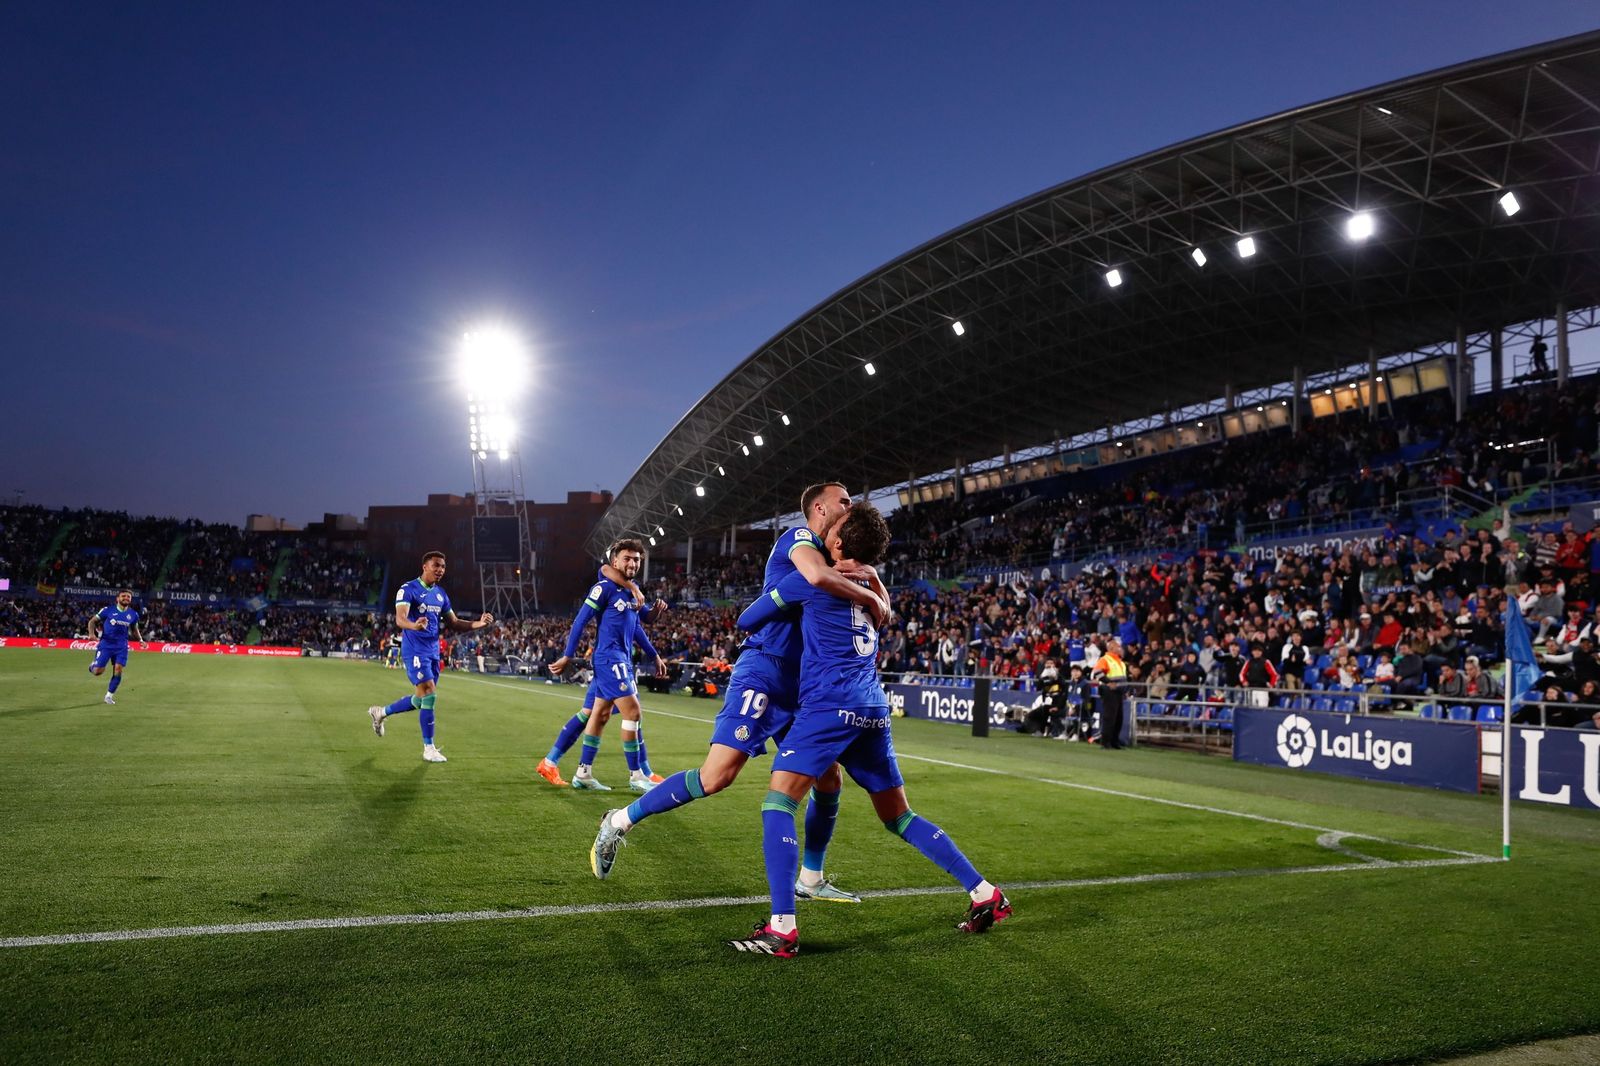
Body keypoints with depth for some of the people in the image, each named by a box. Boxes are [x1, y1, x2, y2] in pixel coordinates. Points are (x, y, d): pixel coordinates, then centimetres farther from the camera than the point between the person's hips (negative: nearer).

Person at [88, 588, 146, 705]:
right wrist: (92, 633, -16)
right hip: (106, 644, -3)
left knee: (118, 670, -7)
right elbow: (92, 621, 2)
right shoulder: (108, 610, -6)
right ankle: (93, 665, 31)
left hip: (121, 646, 3)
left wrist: (140, 640, 7)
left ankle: (109, 695, 10)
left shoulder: (133, 614, 5)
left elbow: (134, 629, 22)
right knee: (98, 671, -8)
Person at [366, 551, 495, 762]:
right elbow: (400, 619, -23)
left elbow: (454, 624, 15)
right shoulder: (408, 589, -10)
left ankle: (380, 712, 37)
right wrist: (414, 625, -46)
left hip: (433, 651, 8)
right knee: (430, 694, -14)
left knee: (420, 699, 13)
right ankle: (429, 748, -4)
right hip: (414, 650, -8)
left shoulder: (441, 595, 12)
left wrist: (478, 624, -1)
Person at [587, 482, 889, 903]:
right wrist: (870, 597, -15)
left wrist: (870, 577, 0)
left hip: (798, 684, 9)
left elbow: (878, 606, 23)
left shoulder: (830, 554, 19)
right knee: (716, 776, -17)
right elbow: (818, 577, -29)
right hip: (763, 671, -9)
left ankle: (811, 879, 23)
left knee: (830, 780, 9)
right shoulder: (799, 537, -6)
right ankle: (620, 821, -1)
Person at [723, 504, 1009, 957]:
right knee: (899, 817, 17)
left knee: (778, 802, -8)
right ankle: (985, 895, 17)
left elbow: (746, 621, 9)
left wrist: (748, 620, 32)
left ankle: (782, 929, -19)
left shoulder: (813, 579, -1)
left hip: (830, 702, -7)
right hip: (873, 708, 7)